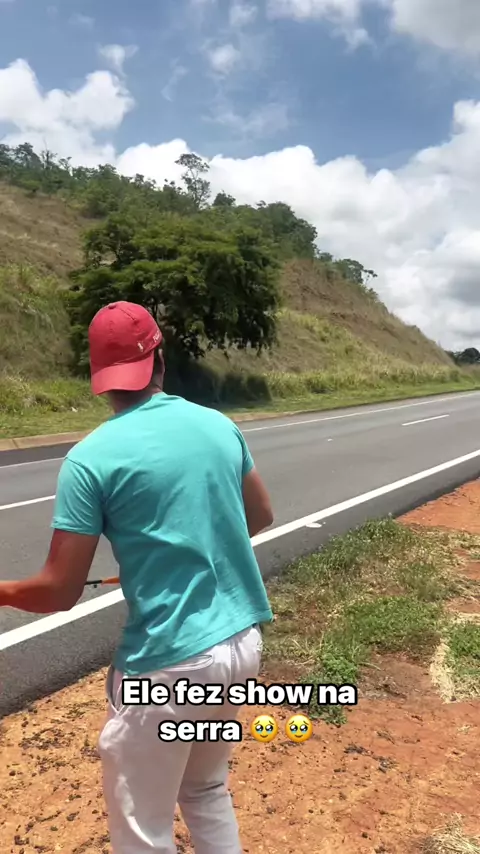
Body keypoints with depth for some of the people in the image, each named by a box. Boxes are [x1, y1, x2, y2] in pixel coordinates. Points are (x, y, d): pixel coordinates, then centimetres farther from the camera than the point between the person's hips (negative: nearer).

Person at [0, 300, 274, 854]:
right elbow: (261, 517, 14)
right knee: (207, 791, 29)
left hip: (170, 666, -6)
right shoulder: (219, 425, 1)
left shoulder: (91, 458, -15)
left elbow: (60, 592, -11)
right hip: (242, 642, 7)